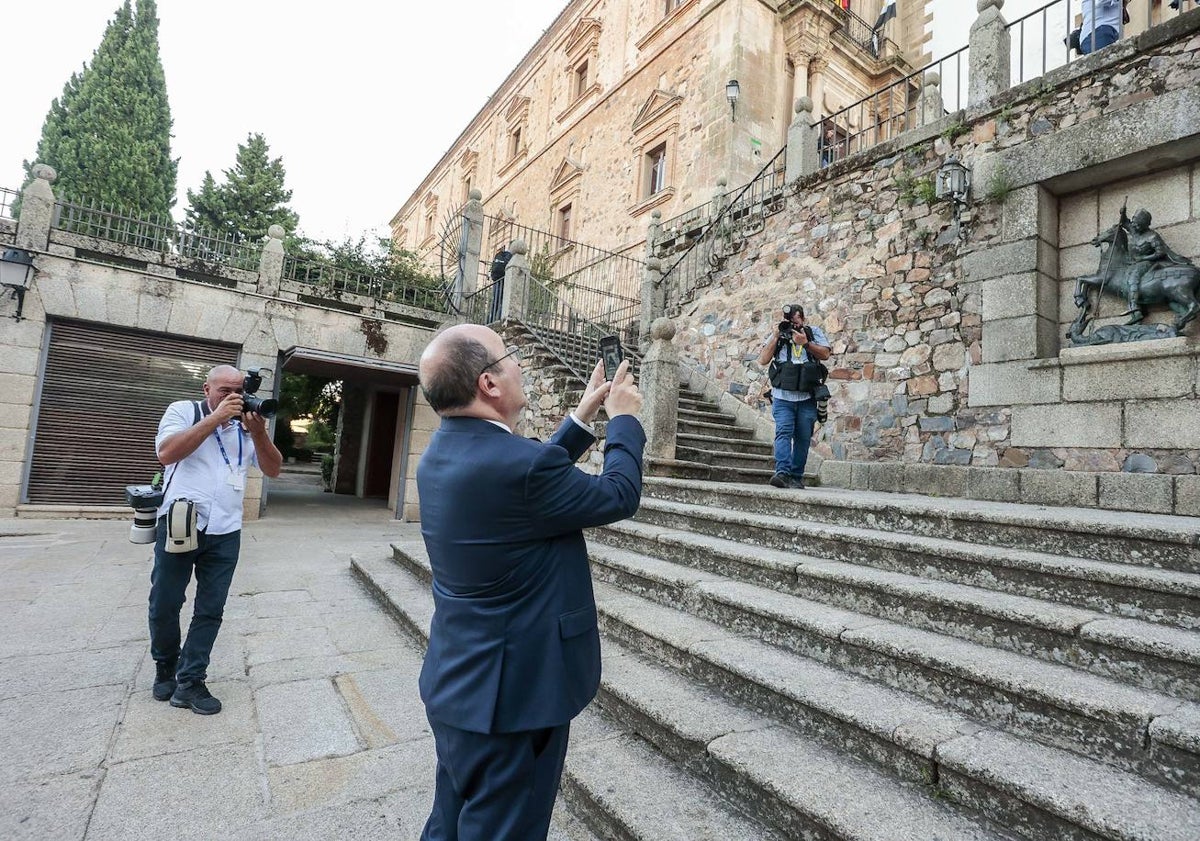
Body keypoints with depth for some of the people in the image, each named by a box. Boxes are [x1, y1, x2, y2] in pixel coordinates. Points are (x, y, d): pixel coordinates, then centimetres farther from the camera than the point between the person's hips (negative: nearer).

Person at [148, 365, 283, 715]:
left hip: (225, 533, 2)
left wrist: (258, 433, -14)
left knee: (210, 610, 6)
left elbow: (273, 469, 2)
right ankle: (165, 668, 34)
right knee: (164, 604, 11)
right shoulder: (183, 411, 1)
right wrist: (215, 418, -18)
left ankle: (189, 681, 17)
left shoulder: (247, 424, 8)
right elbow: (166, 453, -15)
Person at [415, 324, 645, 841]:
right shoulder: (514, 462, -30)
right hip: (511, 692, -8)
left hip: (458, 684, 9)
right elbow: (619, 497, -15)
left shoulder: (441, 453, -1)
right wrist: (624, 420, 0)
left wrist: (583, 417, 13)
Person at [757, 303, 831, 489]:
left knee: (803, 438, 4)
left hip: (807, 398, 1)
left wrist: (805, 343, -11)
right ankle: (782, 472, -25)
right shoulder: (778, 335, 13)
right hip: (782, 397, -1)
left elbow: (825, 354, 1)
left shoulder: (814, 332, 12)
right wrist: (776, 336, -4)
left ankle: (796, 477, 12)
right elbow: (763, 360, 3)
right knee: (783, 433, -16)